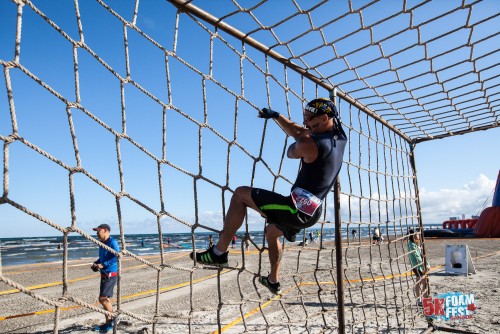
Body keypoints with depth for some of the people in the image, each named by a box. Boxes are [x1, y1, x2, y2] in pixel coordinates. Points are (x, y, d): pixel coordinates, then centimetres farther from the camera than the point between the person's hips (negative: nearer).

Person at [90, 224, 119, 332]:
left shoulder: (112, 242, -14)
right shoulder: (101, 243, 12)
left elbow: (117, 257, -23)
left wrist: (103, 265, -24)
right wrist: (96, 263, 6)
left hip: (111, 274, -9)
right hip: (104, 274, 9)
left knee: (103, 299, -11)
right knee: (104, 299, 14)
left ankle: (113, 320, 4)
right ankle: (108, 323, 25)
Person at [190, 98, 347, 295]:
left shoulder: (308, 144, -23)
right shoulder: (339, 137, 5)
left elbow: (291, 152, 1)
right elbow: (298, 133, 17)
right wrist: (276, 116, 21)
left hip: (297, 208, -9)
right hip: (312, 212, 9)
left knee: (240, 194, -4)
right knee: (272, 231, 34)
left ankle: (219, 253, -4)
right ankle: (273, 281, 46)